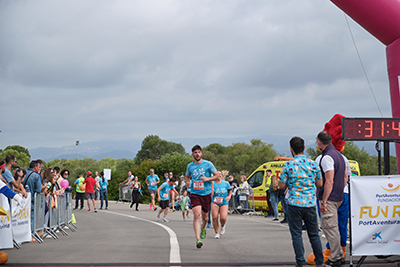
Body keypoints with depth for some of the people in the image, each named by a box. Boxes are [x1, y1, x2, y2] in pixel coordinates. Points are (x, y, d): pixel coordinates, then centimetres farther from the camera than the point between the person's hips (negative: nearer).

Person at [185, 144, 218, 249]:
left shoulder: (208, 164, -2)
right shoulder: (190, 166, 4)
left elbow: (217, 175, 3)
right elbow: (187, 176, 22)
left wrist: (207, 178, -14)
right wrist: (187, 181, -1)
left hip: (206, 194, 0)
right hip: (195, 194, 0)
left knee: (205, 217, 12)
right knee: (196, 215, -18)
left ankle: (203, 228, 48)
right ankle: (197, 239, -21)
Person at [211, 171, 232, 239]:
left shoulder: (226, 183, 2)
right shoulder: (213, 183, -7)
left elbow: (230, 190, 19)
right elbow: (211, 194, -17)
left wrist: (229, 196, 1)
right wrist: (211, 185, -29)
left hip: (224, 203, 1)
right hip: (215, 202, -1)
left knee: (223, 218, -16)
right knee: (215, 218, -8)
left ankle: (222, 226, 22)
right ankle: (216, 233, 11)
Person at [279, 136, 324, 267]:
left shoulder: (288, 165, -7)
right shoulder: (313, 164, 1)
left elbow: (281, 185, -2)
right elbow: (320, 183, 9)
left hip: (294, 204, -2)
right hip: (310, 204, 2)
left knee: (296, 234, 4)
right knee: (314, 234, 12)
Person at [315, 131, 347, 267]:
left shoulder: (327, 157, -17)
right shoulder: (339, 155, 14)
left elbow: (329, 182, -22)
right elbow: (345, 177, 18)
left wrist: (323, 201, -19)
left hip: (329, 199, -10)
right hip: (338, 197, 10)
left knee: (330, 228, -4)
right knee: (326, 226, 18)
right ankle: (339, 255, 21)